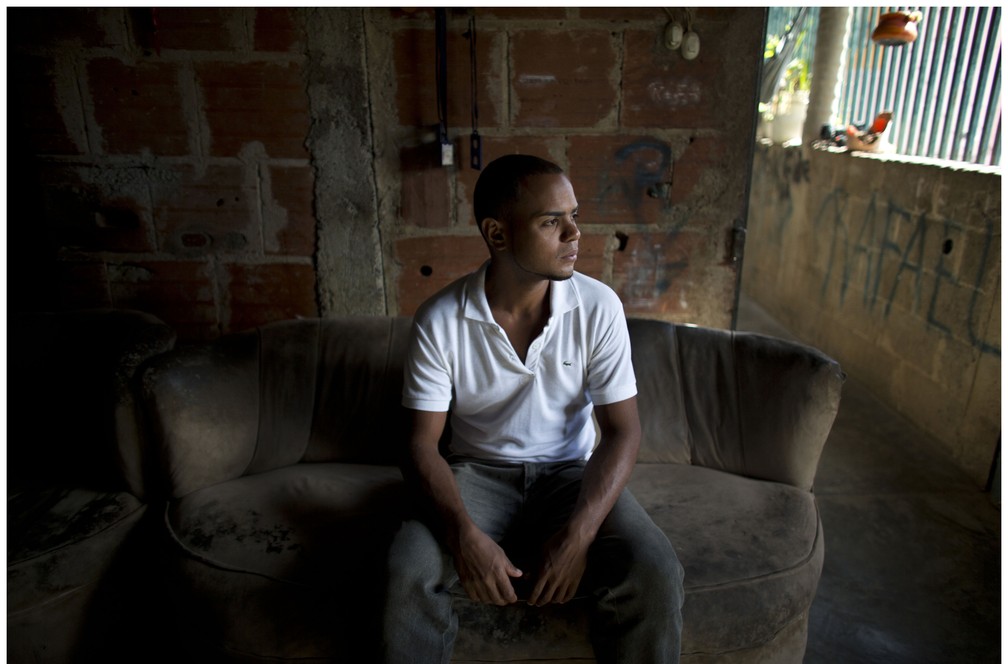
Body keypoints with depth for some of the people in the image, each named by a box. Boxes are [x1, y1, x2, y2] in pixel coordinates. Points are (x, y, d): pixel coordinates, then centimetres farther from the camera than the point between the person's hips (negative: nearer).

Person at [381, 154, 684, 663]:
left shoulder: (598, 307, -10)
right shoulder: (439, 321, -12)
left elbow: (621, 431, -9)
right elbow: (423, 442, -10)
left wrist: (579, 534, -22)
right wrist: (464, 533, -27)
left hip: (570, 472, 1)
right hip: (477, 473, 0)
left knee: (655, 574, -24)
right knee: (407, 573, -28)